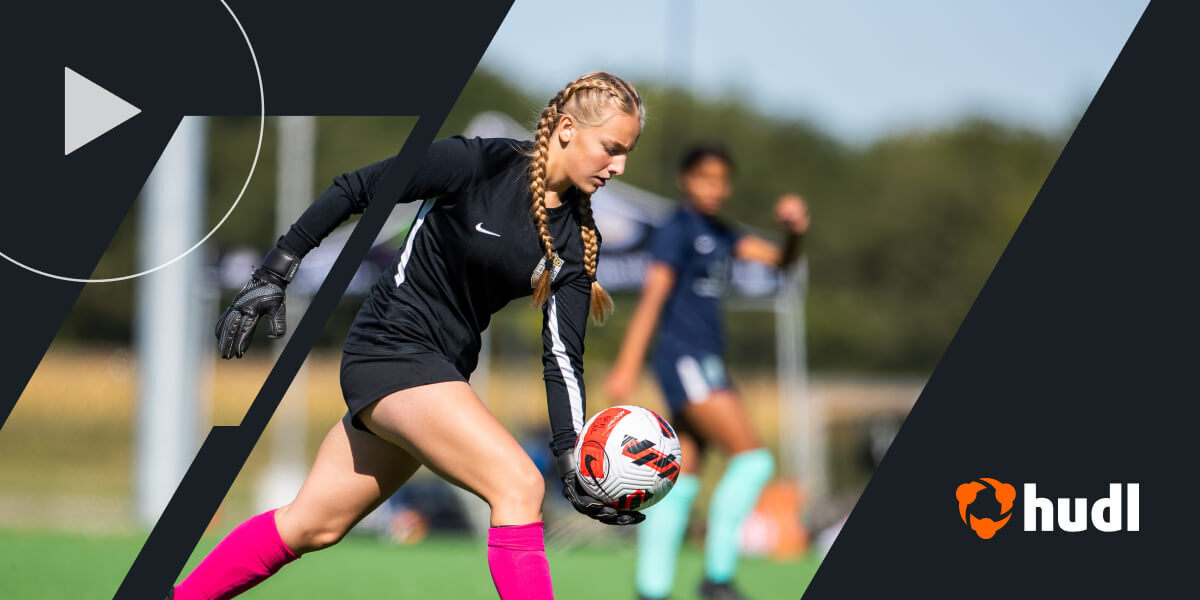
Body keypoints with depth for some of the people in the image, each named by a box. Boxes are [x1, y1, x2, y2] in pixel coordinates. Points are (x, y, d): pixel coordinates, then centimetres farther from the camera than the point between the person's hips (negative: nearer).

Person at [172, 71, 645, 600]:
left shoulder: (577, 239, 1)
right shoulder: (477, 163, -16)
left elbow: (562, 355, -2)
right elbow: (353, 190, -8)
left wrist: (572, 457, -15)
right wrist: (274, 273, -8)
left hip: (443, 374, 7)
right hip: (392, 348, -7)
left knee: (310, 526, 12)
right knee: (518, 485, -22)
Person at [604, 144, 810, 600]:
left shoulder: (719, 234, 18)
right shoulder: (676, 230, -7)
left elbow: (780, 259, 16)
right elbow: (653, 297, -15)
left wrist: (796, 232, -7)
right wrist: (627, 367, -22)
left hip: (705, 364, 9)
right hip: (684, 359, -9)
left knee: (680, 484, 5)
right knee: (752, 458, -15)